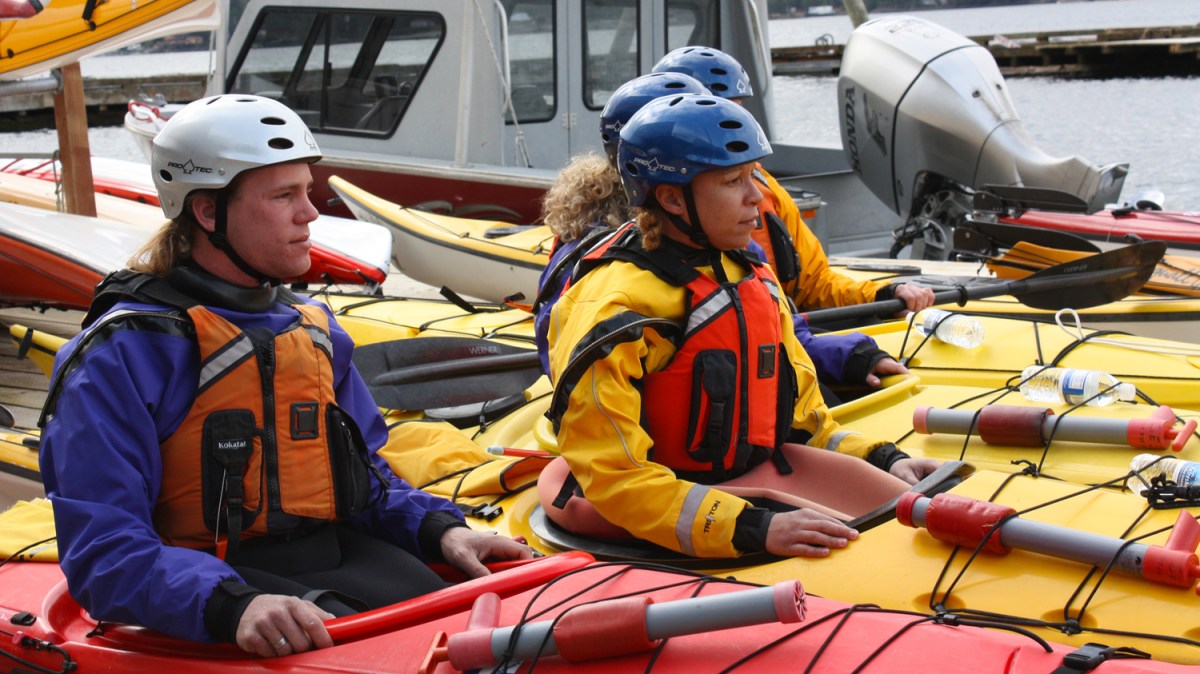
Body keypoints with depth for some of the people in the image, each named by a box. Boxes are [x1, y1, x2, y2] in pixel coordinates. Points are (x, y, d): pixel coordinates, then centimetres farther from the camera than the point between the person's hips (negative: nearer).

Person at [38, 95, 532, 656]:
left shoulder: (311, 328, 16)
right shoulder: (124, 352, -8)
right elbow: (104, 551, -16)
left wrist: (440, 530, 2)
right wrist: (233, 606, -33)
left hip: (338, 558, 7)